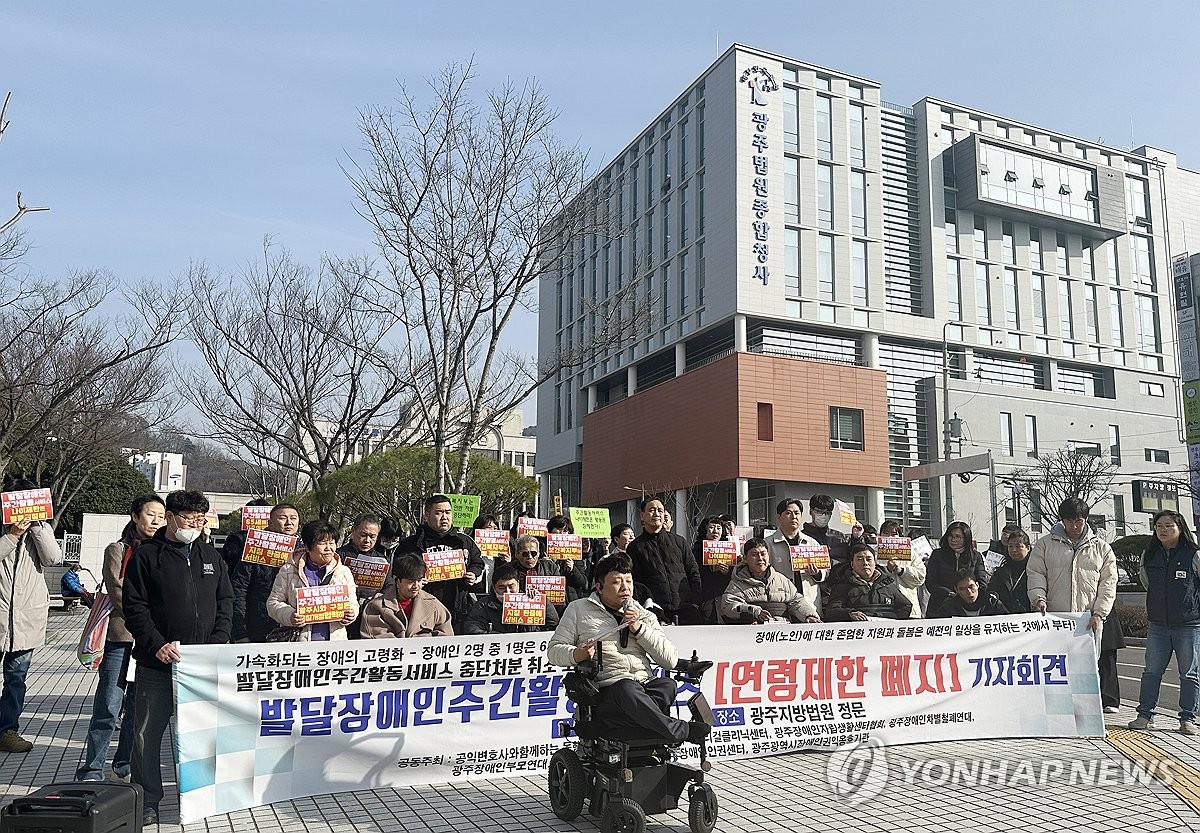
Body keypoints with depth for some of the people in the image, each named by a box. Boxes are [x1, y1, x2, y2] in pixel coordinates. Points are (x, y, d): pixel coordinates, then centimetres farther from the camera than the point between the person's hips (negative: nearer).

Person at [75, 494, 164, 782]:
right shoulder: (118, 549, 1)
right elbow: (117, 592, -8)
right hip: (121, 637, -4)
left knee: (138, 705, 11)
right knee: (109, 707, -3)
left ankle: (125, 766, 23)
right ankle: (91, 772, 8)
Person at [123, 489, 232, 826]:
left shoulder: (210, 557, 12)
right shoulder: (145, 556, -1)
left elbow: (225, 602, 12)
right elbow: (134, 607, -6)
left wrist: (217, 643, -1)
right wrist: (157, 644, -17)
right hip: (157, 663, -3)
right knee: (148, 732, 3)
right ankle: (147, 801, 16)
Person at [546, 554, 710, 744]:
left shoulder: (644, 616, 22)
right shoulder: (579, 609, 15)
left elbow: (671, 660, 11)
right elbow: (553, 650, 11)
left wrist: (639, 628, 0)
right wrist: (576, 655, -11)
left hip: (647, 685, 3)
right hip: (607, 690, -3)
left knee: (667, 685, -31)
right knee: (628, 689, -37)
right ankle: (683, 731, -25)